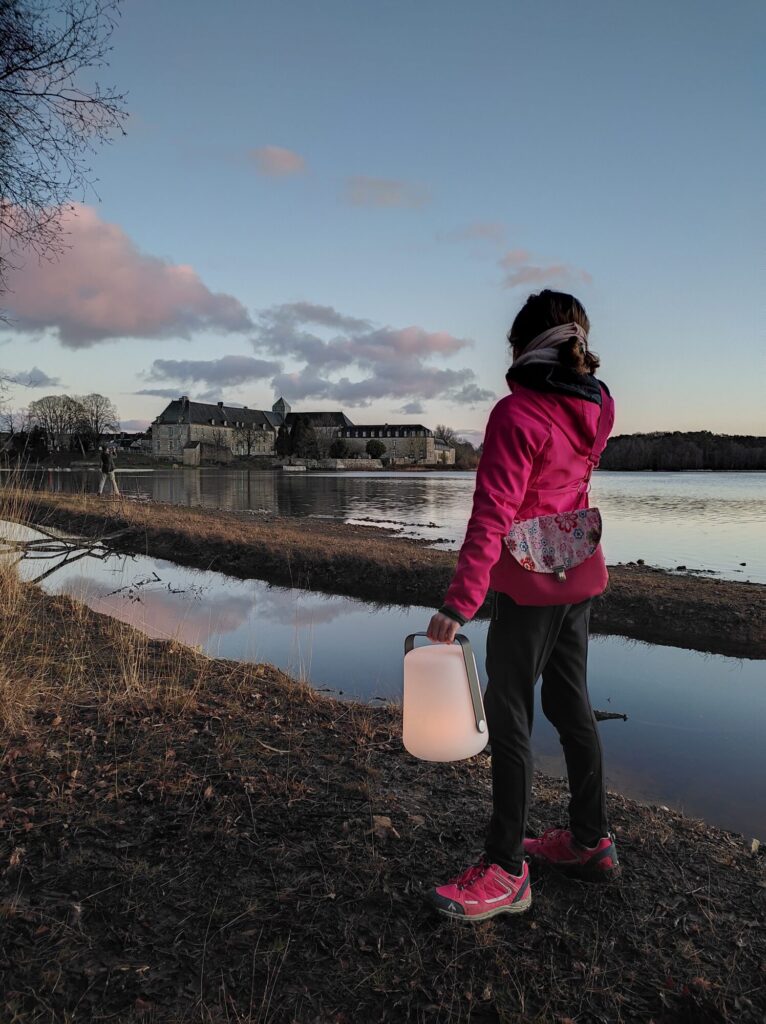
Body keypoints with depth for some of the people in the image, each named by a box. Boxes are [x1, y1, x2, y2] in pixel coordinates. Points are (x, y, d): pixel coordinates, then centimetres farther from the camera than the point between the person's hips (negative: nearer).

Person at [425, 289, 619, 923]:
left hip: (530, 587, -8)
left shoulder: (517, 414, -19)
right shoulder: (596, 408, 3)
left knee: (510, 718, 1)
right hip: (581, 578, 8)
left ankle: (506, 872, 12)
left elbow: (493, 517, -25)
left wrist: (459, 603, -23)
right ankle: (591, 841, 33)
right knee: (571, 706, 18)